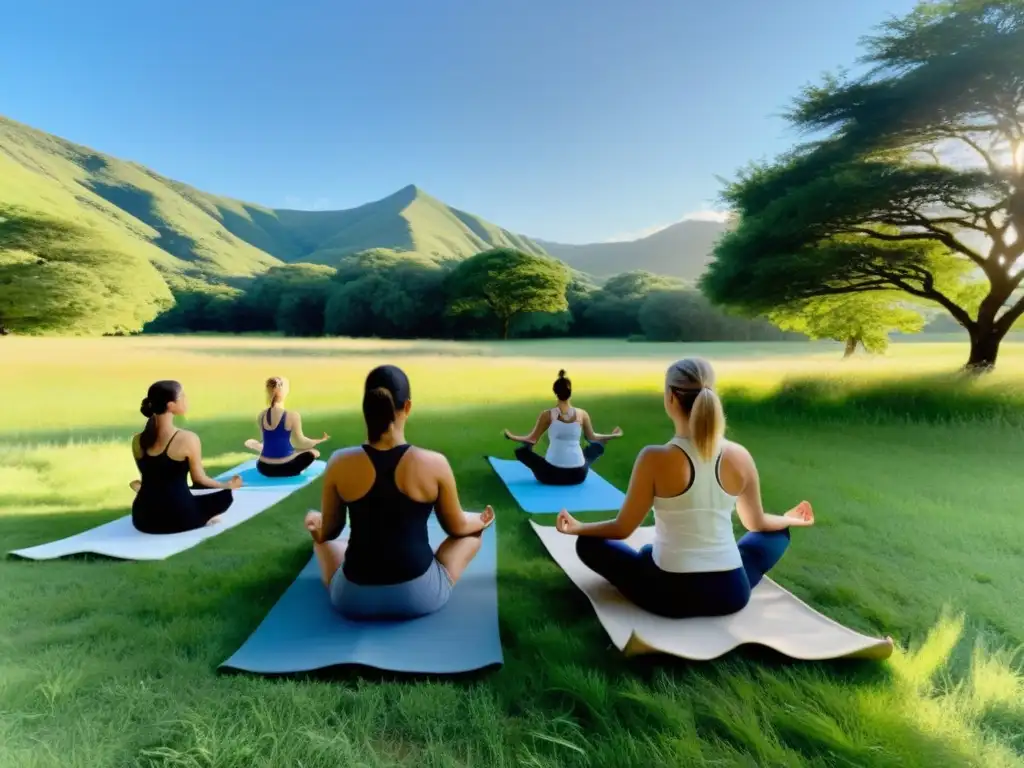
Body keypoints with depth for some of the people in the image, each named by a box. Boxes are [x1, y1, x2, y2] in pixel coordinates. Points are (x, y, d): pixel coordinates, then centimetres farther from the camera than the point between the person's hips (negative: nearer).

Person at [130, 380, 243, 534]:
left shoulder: (137, 440, 0)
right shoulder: (188, 438, -16)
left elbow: (152, 477, 13)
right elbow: (199, 479, -4)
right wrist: (228, 484, 16)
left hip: (143, 519, 6)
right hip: (178, 518, -6)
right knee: (226, 495, 17)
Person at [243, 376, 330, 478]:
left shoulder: (261, 415, -3)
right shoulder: (292, 415, -17)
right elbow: (300, 442, -6)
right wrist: (320, 440, 10)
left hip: (265, 468, 5)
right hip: (285, 467, -4)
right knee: (314, 453, 23)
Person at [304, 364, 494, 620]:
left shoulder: (339, 464, -12)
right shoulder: (435, 464, -15)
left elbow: (327, 532, 3)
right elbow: (457, 526, 1)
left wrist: (314, 523, 28)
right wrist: (481, 520, 25)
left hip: (353, 599, 2)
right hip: (420, 597, -2)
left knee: (320, 535, 32)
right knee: (472, 531, 25)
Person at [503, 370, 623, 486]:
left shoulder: (547, 415, -6)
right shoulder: (582, 414, -1)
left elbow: (532, 439, 3)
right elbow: (592, 438, 13)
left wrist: (511, 437, 19)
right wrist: (613, 435, 30)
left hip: (551, 476, -2)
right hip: (578, 475, 2)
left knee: (521, 450, 15)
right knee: (598, 446, 27)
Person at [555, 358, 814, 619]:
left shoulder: (655, 458, -17)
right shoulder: (740, 457, -6)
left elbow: (622, 529, -7)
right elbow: (758, 523, 11)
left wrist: (578, 527, 11)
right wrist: (790, 520, 33)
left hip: (670, 595, -3)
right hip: (731, 593, 3)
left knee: (588, 543, 16)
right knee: (778, 533, 31)